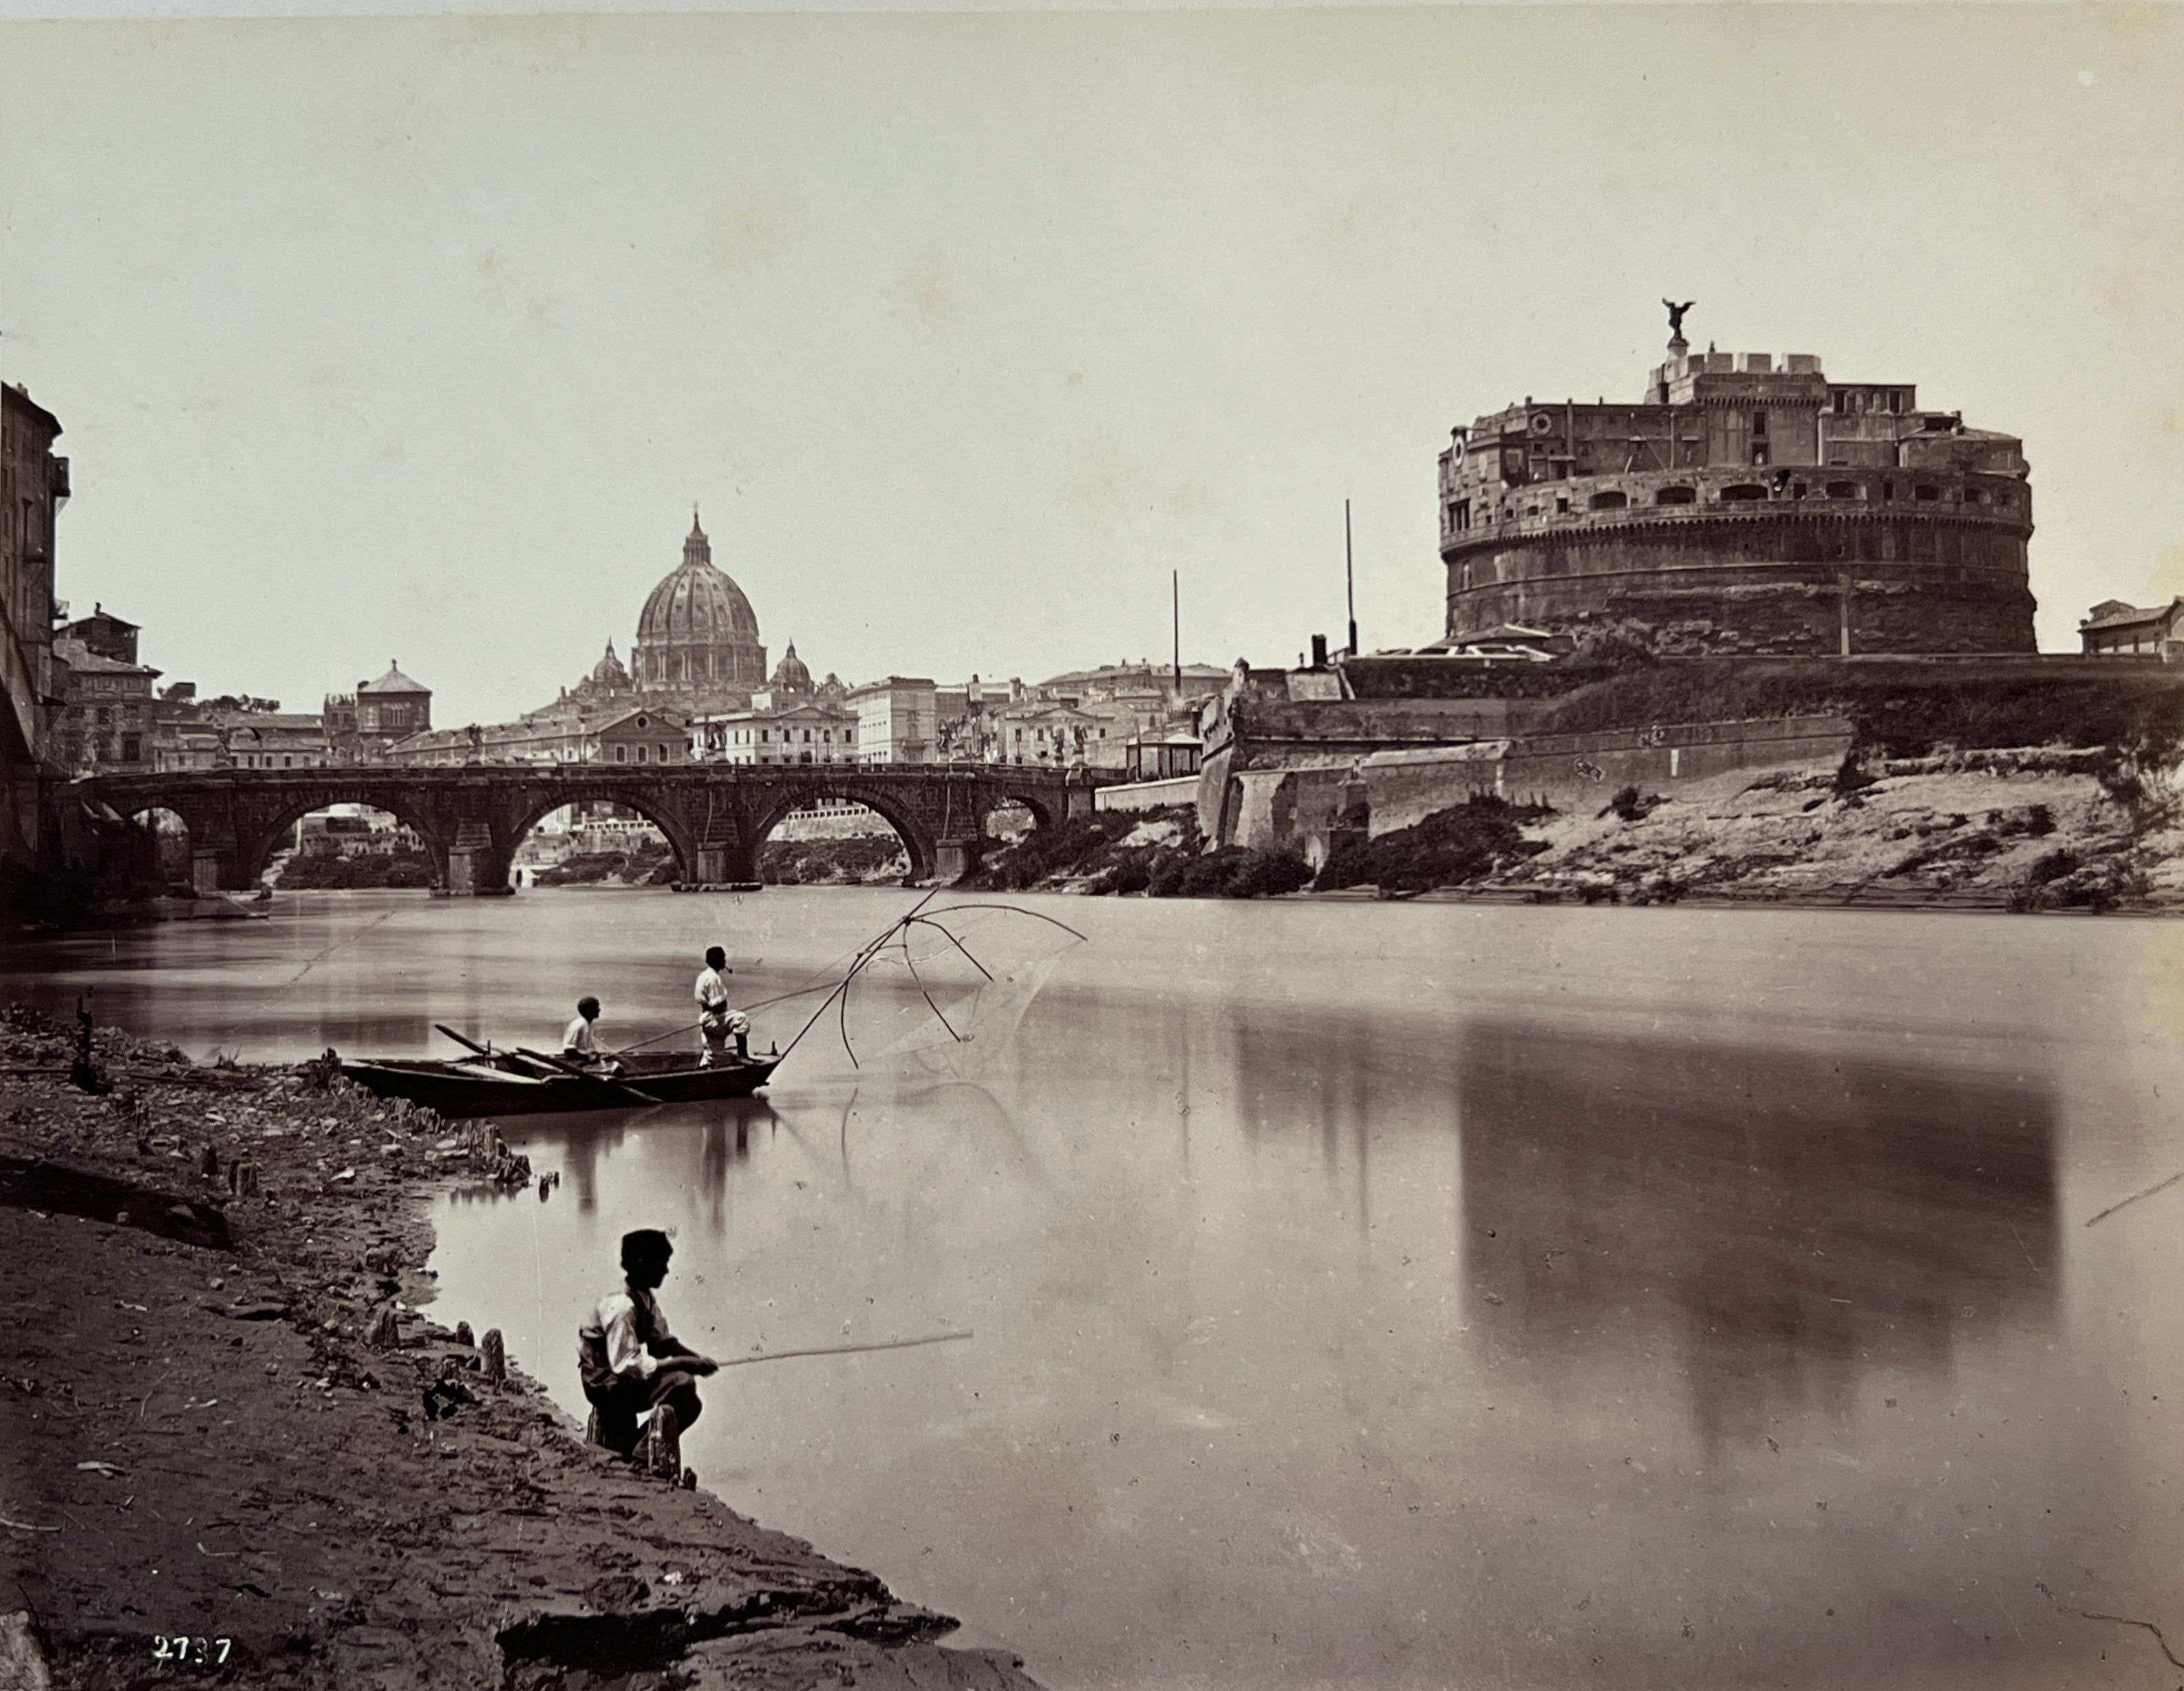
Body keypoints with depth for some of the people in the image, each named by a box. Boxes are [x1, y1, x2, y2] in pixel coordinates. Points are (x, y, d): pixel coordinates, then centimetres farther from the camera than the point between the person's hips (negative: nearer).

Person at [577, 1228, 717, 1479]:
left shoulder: (646, 1298, 4)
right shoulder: (620, 1308, -26)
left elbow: (663, 1343, 11)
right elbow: (628, 1365, -29)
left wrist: (699, 1360, -7)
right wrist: (683, 1363, -27)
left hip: (626, 1379, 10)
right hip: (608, 1385, -10)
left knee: (690, 1405, 12)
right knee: (681, 1383, -26)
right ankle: (644, 1456, -15)